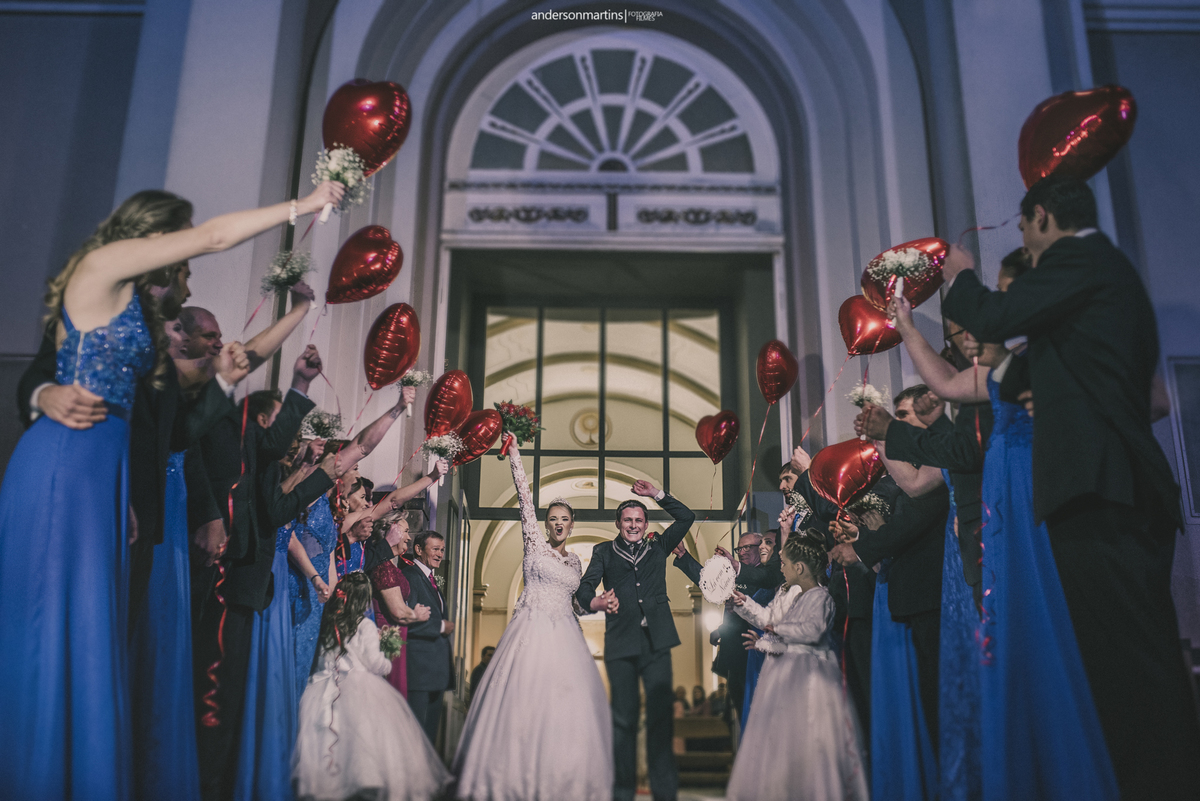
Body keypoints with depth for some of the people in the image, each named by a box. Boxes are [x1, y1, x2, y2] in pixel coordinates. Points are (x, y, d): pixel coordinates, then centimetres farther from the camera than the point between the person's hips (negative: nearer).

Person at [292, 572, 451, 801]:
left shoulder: (328, 624, 7)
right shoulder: (365, 626, -7)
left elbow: (321, 661, 16)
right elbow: (374, 663, -5)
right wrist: (387, 664, 15)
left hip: (327, 688, 5)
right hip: (360, 689, -5)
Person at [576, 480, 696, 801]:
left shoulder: (658, 548, 18)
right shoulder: (604, 552, 15)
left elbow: (686, 518, 20)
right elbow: (584, 586, 4)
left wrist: (657, 494, 12)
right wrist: (596, 602, -19)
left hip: (656, 642, 1)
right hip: (621, 642, -1)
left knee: (661, 714, -3)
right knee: (624, 716, 1)